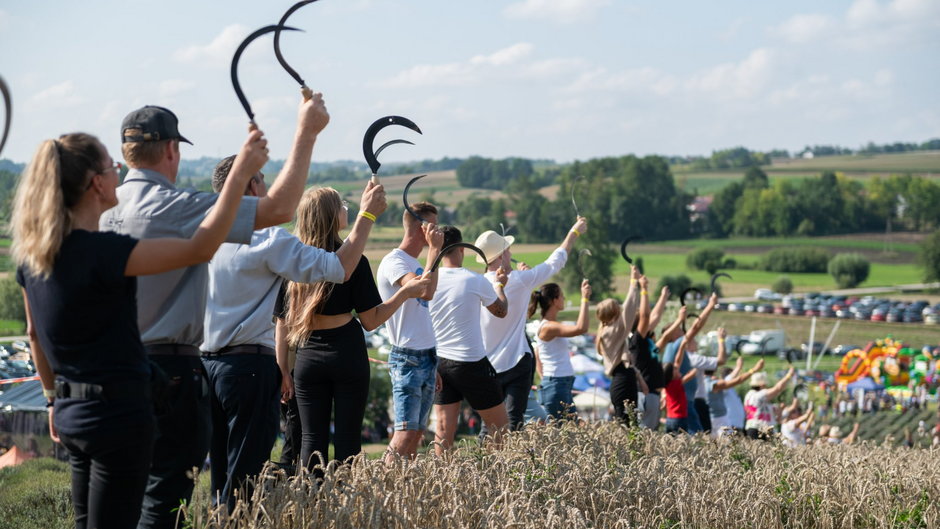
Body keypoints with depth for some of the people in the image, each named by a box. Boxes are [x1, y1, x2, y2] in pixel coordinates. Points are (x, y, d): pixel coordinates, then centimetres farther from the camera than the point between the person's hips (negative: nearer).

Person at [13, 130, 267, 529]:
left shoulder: (32, 254, 3)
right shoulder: (100, 252, -22)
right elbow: (200, 248, -22)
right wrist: (240, 174, -17)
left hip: (72, 413, 8)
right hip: (118, 412, -8)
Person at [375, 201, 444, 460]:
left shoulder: (416, 264, 18)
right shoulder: (394, 261, -11)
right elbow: (426, 292, -30)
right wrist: (434, 249, -20)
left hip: (426, 358, 9)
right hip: (407, 358, -9)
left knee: (417, 434, 7)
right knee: (405, 434, -15)